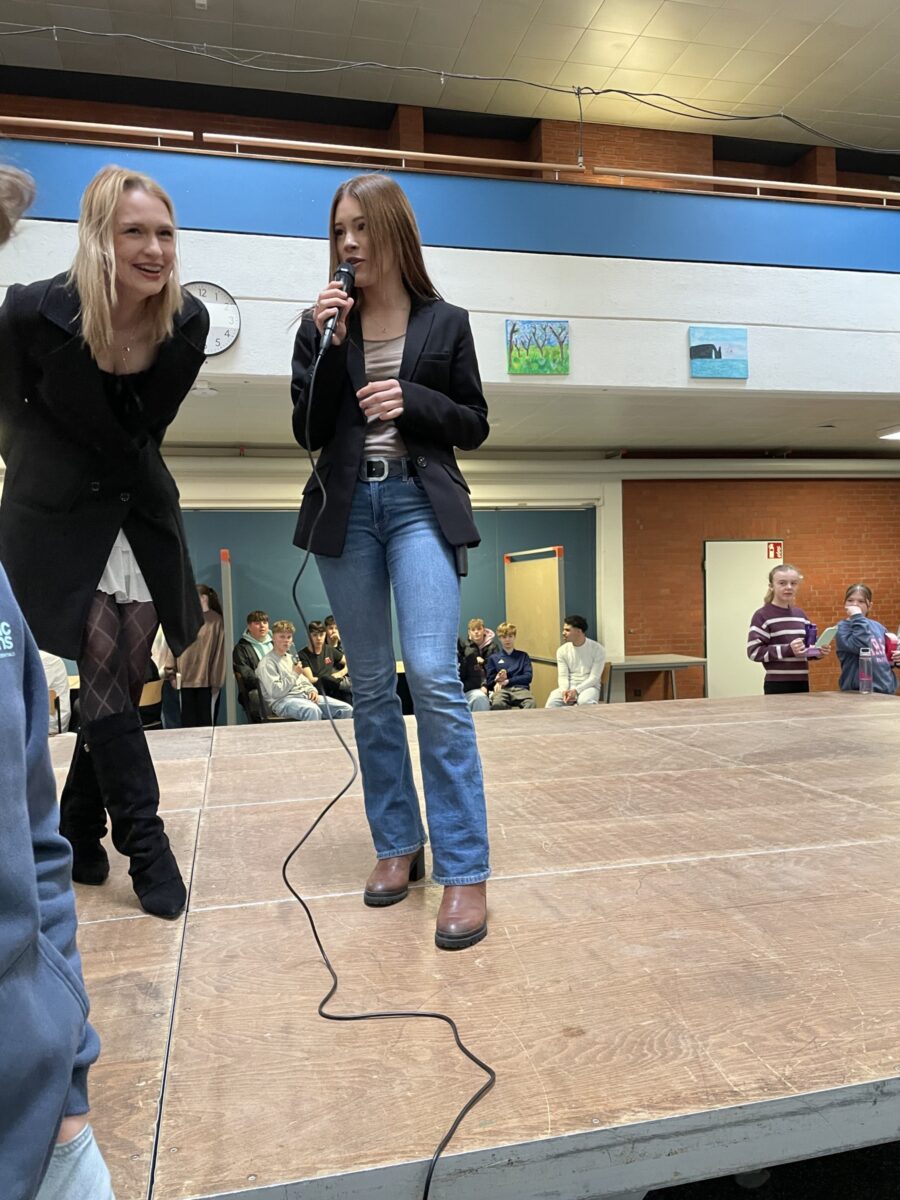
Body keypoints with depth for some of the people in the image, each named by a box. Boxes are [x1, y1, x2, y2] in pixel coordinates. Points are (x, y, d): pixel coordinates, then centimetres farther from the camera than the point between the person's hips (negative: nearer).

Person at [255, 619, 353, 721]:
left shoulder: (291, 657, 23)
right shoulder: (267, 663, -3)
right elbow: (275, 692, -14)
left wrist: (311, 690, 5)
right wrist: (294, 674, -12)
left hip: (304, 696, 8)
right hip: (282, 701, -8)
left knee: (346, 709, -8)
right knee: (313, 710, -42)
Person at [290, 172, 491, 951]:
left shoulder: (446, 323, 6)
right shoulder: (324, 324, 9)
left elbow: (475, 425, 7)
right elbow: (309, 433, 2)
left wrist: (413, 401, -10)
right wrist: (329, 346, -8)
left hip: (420, 503, -2)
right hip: (348, 507, 3)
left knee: (433, 675, -17)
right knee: (370, 684, 6)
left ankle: (465, 870, -8)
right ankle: (397, 844, 20)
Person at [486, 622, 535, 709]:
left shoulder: (523, 656, 21)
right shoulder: (493, 658, 21)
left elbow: (528, 677, 8)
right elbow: (489, 682, 15)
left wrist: (507, 681, -3)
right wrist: (497, 680, -9)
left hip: (520, 689, 0)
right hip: (502, 689, 0)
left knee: (530, 703, -38)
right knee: (497, 703, -39)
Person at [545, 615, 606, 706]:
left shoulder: (597, 649, -6)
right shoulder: (562, 650, 5)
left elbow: (594, 677, -10)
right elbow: (563, 676, 1)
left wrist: (576, 691, -24)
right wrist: (565, 691, -22)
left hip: (589, 686, -3)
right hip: (568, 686, 3)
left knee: (585, 702, -39)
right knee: (552, 702, -30)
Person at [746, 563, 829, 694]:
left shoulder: (800, 614, 13)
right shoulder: (762, 616, -7)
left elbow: (806, 648, 21)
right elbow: (754, 651, -15)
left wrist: (818, 651, -1)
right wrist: (788, 650, -23)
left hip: (802, 682, 6)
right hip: (777, 685, -6)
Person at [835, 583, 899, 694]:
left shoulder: (878, 626, 11)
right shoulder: (842, 628, -7)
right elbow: (862, 646, -25)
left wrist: (896, 658, 2)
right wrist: (857, 617, -20)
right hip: (858, 692, -6)